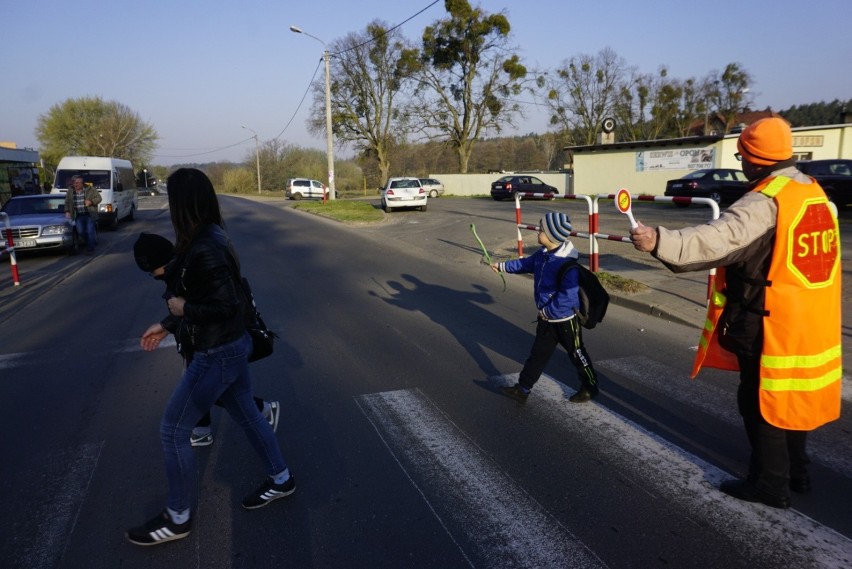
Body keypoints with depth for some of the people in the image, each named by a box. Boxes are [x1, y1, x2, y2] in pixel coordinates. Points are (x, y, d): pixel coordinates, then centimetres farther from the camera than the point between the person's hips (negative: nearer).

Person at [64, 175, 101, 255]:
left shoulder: (90, 190, 0)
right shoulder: (70, 192, 11)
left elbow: (98, 198, 0)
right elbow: (67, 203, 19)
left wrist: (91, 202, -17)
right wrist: (67, 211, 5)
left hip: (90, 215, -3)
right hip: (78, 216, 3)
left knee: (90, 231, -10)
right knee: (80, 231, -9)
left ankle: (90, 249, 0)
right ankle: (93, 241, 18)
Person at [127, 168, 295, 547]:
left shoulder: (205, 249, -26)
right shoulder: (209, 237, 5)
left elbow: (228, 305, -27)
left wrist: (182, 310, -15)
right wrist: (167, 326, 16)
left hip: (217, 353, -10)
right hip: (232, 345, 10)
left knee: (173, 431, 4)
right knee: (246, 414, 22)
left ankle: (177, 519, 21)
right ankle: (281, 480, 39)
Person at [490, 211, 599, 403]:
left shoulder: (568, 263, -29)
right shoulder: (542, 254, -2)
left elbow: (567, 297, -31)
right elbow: (526, 263, 18)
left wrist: (547, 311, -22)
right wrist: (502, 266, 24)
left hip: (565, 320, -7)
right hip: (546, 319, 8)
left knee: (577, 355, 13)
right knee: (537, 354, 15)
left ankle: (590, 387, 34)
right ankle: (522, 389, 22)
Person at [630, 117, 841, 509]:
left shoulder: (765, 202, -21)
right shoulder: (813, 192, 9)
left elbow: (720, 239, -38)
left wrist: (661, 242, -49)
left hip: (770, 325, -9)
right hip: (805, 321, 9)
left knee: (761, 402, 6)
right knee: (789, 395, 22)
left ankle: (770, 484, 18)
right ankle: (796, 472, 36)